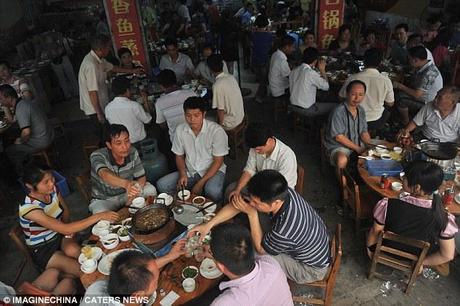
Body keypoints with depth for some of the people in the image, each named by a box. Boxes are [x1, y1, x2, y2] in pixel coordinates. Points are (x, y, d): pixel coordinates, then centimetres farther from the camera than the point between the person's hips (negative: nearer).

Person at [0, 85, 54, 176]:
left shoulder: (20, 109, -22)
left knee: (9, 151, 8)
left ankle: (22, 175, 23)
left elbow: (26, 132, -30)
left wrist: (21, 141, -10)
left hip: (40, 143, -9)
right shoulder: (26, 102, 7)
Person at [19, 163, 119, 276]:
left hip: (59, 236, 5)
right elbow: (65, 229, -36)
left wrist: (68, 228, -10)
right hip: (42, 250, -5)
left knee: (73, 251, -29)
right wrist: (98, 216, -37)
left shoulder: (52, 190, -12)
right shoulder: (28, 208, -30)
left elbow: (65, 211, 9)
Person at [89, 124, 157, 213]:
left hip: (126, 193, 3)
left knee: (150, 190, -19)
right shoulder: (97, 156, -26)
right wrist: (125, 183, -69)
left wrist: (133, 192, -29)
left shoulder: (133, 152, -14)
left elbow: (141, 178, -8)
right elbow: (105, 175, -48)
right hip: (104, 199, -3)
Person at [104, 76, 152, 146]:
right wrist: (145, 101, 6)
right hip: (138, 142, -4)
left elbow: (111, 123, 10)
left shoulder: (108, 108, -9)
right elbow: (147, 120, -5)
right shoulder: (134, 106, -21)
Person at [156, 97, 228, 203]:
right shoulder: (180, 130, -5)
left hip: (212, 170, -4)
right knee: (161, 185, -15)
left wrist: (200, 183, -20)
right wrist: (182, 173, -12)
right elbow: (179, 156, 8)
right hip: (190, 172, 4)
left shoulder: (216, 130, -17)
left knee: (212, 191, -36)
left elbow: (218, 161, -14)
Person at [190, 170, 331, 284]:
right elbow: (236, 204, -14)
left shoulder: (285, 231, -43)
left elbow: (260, 249, -20)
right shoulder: (281, 192, -23)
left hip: (312, 269, -6)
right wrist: (209, 224, -18)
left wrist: (252, 213, -29)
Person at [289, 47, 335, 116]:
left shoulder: (293, 71, 0)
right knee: (335, 106, 2)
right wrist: (322, 70, 2)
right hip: (306, 110, -8)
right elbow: (326, 87, -10)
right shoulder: (311, 73, -22)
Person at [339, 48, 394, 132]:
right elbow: (390, 104, 1)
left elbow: (341, 97, -1)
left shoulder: (352, 78, -17)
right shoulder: (386, 80, -14)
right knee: (387, 112, 33)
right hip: (376, 123, 1)